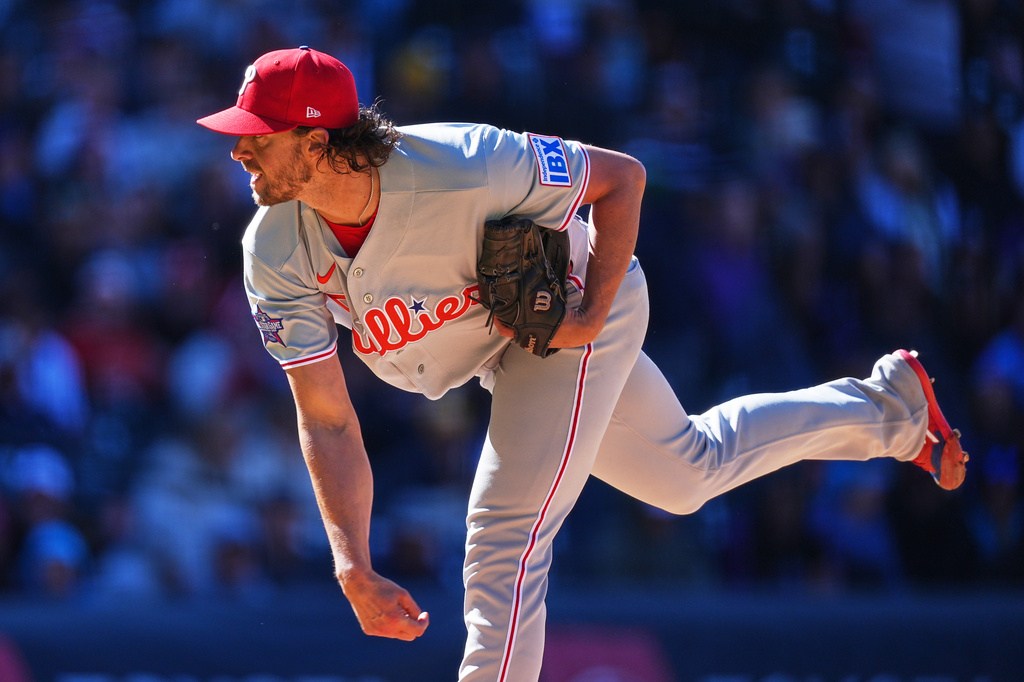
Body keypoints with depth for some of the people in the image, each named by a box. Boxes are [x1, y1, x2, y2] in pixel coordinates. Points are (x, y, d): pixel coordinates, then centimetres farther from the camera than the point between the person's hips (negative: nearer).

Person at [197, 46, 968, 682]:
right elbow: (328, 425, -21)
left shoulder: (462, 170, -38)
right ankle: (888, 406, 43)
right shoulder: (276, 252, -24)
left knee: (506, 537, -18)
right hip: (496, 339, 6)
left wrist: (591, 316, -26)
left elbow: (620, 175, -20)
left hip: (573, 307, -6)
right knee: (687, 471, 23)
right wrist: (353, 570, -32)